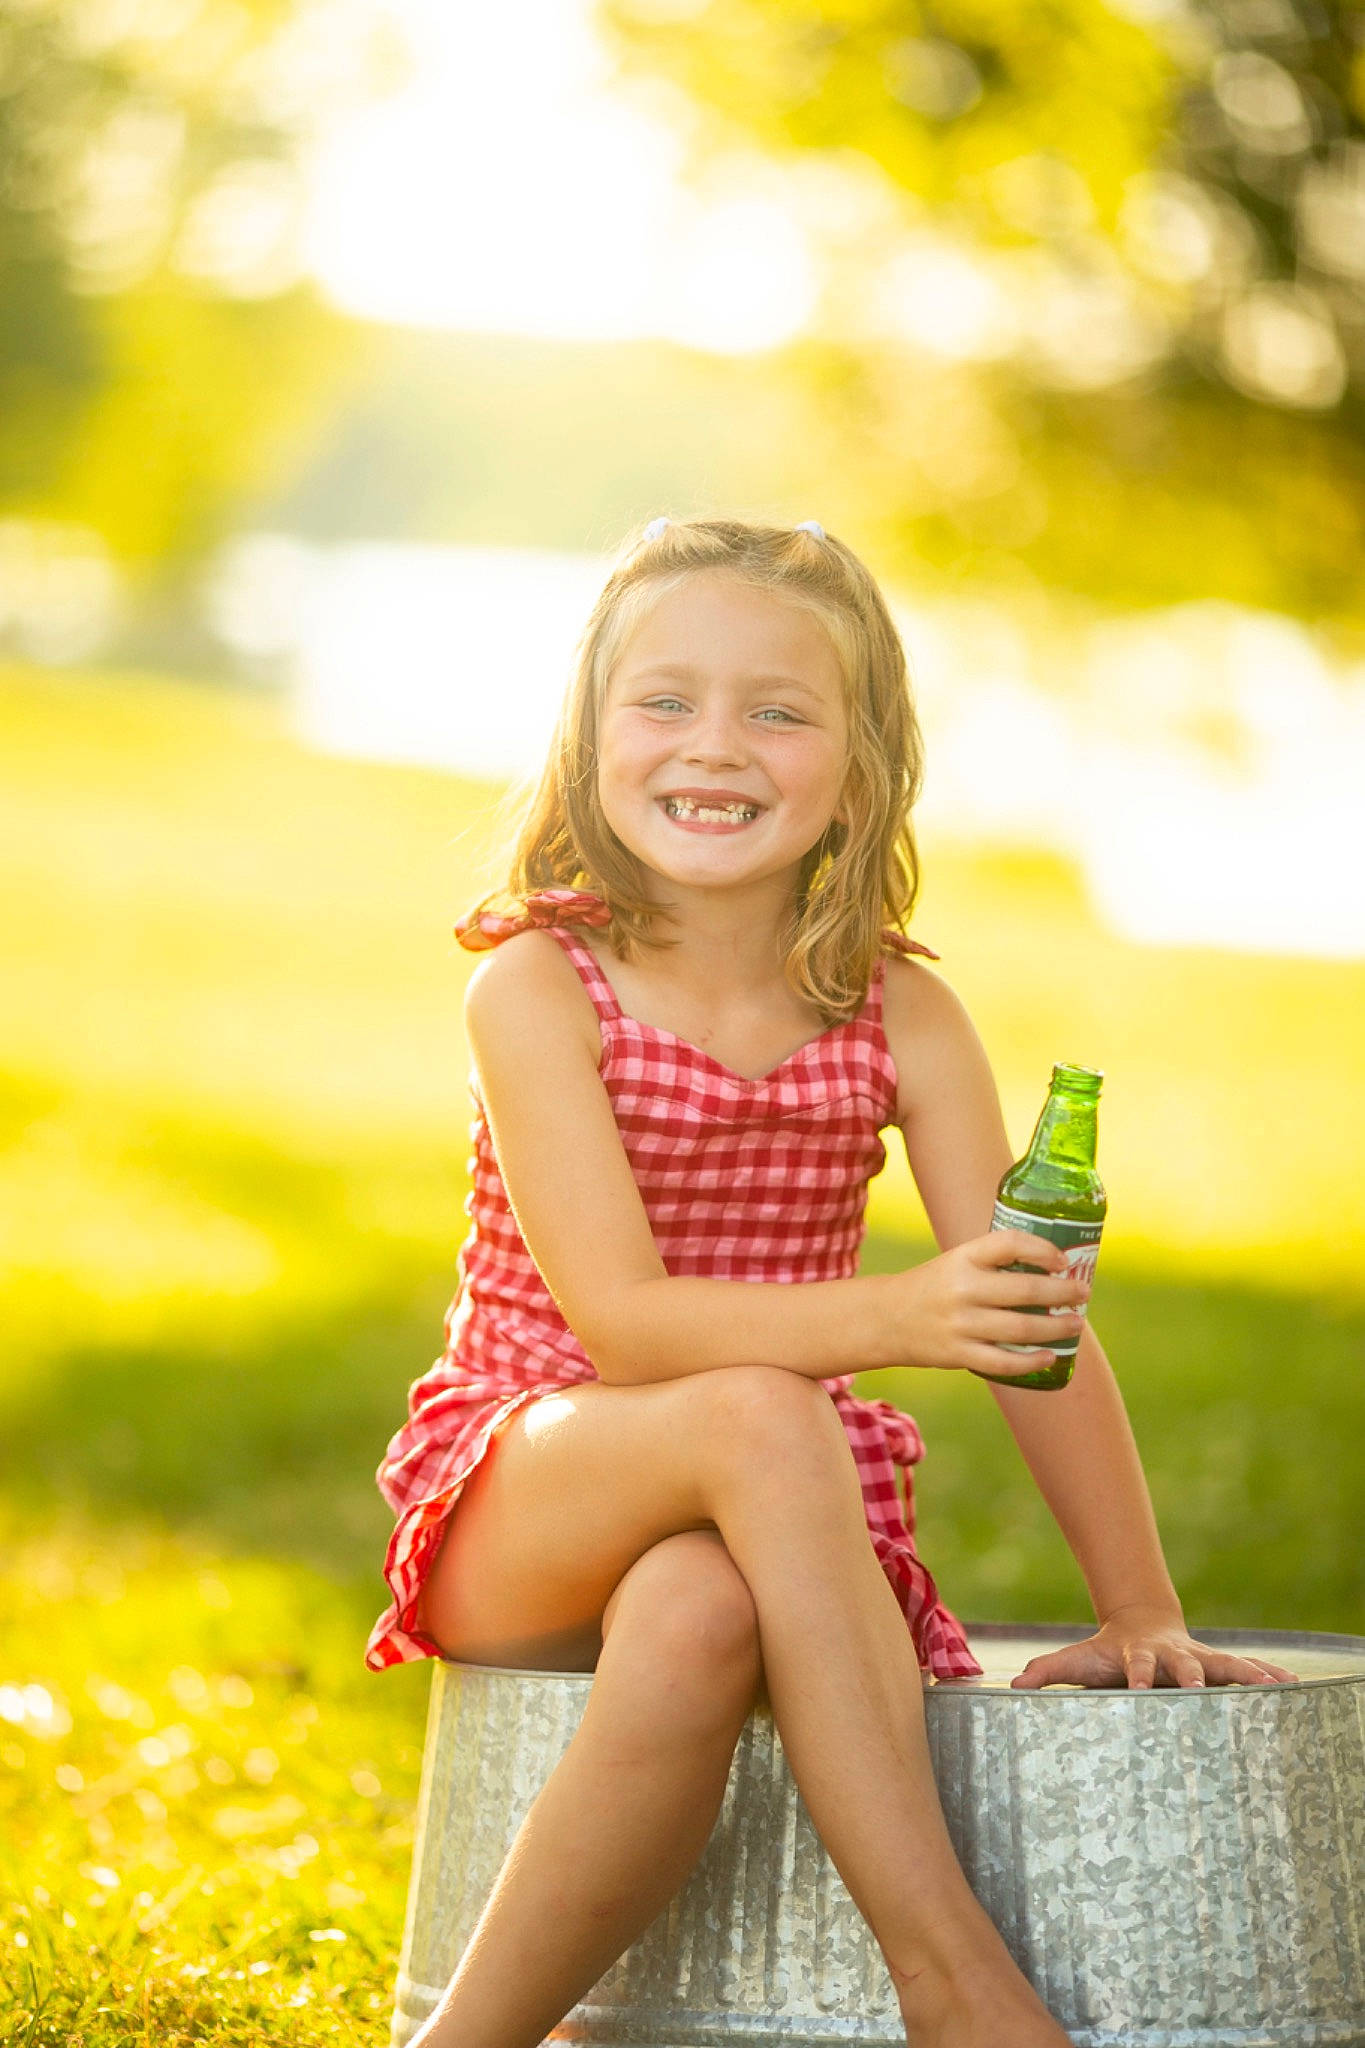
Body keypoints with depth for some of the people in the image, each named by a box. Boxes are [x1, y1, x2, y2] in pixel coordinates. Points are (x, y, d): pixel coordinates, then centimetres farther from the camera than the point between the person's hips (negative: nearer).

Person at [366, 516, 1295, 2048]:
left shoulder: (900, 1018, 0)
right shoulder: (537, 988, -10)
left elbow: (1035, 1318, -1)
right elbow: (617, 1316, -21)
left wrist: (1139, 1612, -9)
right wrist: (893, 1317, -37)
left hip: (768, 1534, 2)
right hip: (520, 1505, -2)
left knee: (697, 1620, -38)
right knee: (758, 1413, -37)